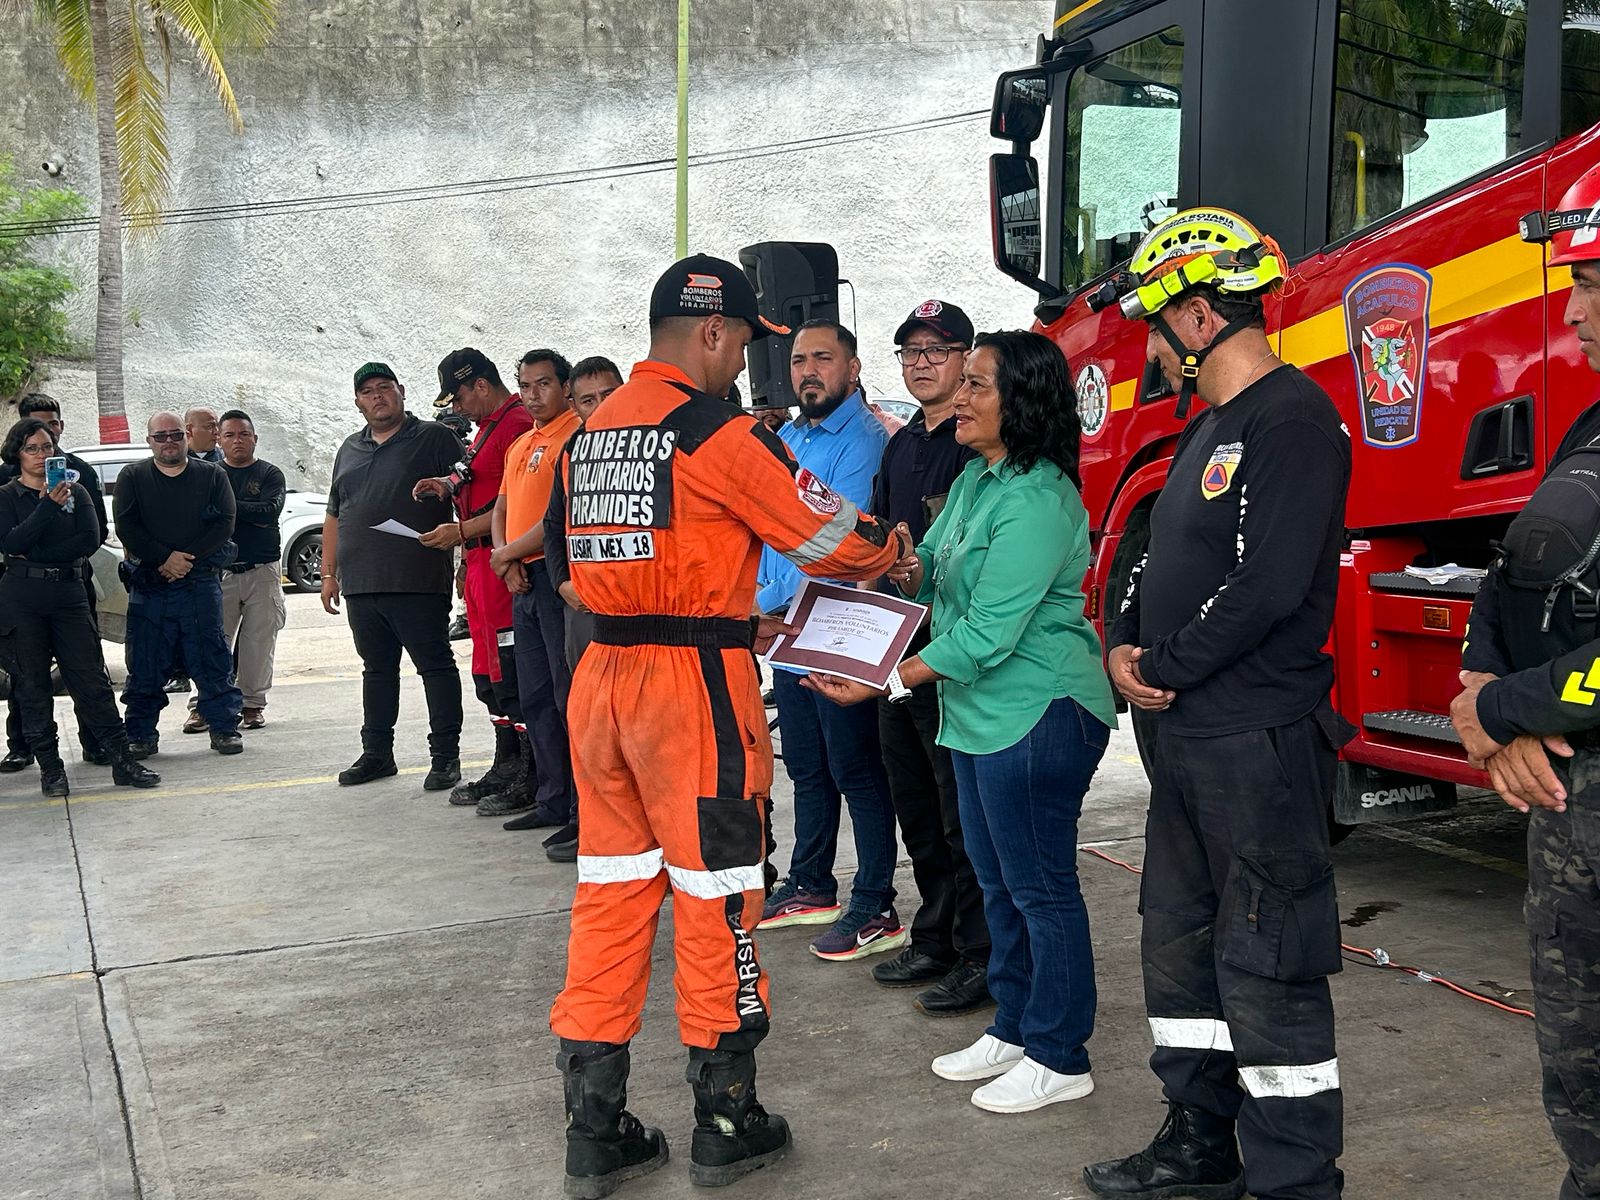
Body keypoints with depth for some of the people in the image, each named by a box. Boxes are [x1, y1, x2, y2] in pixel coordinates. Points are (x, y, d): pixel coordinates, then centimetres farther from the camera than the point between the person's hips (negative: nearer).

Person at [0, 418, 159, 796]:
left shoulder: (75, 491, 9)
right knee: (32, 686, 3)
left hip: (69, 594, 1)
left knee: (92, 680, -1)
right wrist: (48, 504, -22)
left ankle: (123, 762, 1)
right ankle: (50, 769, 10)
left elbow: (91, 538, -5)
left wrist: (34, 554, -10)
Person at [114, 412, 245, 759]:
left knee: (212, 658, 0)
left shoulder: (211, 476, 9)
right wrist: (165, 558, -12)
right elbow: (126, 527, -1)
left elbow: (224, 524, 0)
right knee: (145, 664, 2)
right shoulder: (132, 477, 9)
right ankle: (141, 734, 11)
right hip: (148, 584, 1)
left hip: (201, 583, 0)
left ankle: (224, 727, 8)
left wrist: (188, 558, -11)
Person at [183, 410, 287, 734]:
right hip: (220, 571, 0)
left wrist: (226, 506, -12)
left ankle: (253, 704, 12)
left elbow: (271, 510, -10)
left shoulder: (270, 475, 8)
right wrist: (251, 515, -11)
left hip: (263, 572, 0)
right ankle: (204, 705, 1)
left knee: (258, 642, 2)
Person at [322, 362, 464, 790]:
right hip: (360, 583, 6)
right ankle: (377, 752, 23)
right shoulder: (350, 450, 20)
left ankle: (445, 755, 3)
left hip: (418, 582, -6)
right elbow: (334, 517, 23)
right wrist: (329, 573, 17)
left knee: (435, 665, -2)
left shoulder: (434, 438, 1)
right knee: (377, 669, 14)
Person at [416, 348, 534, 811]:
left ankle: (529, 780, -3)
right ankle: (505, 770, 24)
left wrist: (462, 531, -18)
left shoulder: (517, 425, -14)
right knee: (488, 673, 15)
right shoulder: (487, 427, 20)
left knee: (509, 672, -9)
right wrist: (451, 485, 15)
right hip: (480, 563, 11)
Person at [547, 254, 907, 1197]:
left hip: (602, 675, 7)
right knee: (715, 896, 5)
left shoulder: (593, 431, 12)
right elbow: (832, 538, -8)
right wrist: (891, 550, 12)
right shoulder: (717, 431, -11)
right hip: (695, 685, -7)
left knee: (612, 893, 11)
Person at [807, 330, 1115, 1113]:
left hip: (1038, 713, -10)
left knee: (1040, 885, 0)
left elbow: (989, 632, -24)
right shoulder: (975, 480, 11)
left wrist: (888, 683, -25)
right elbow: (937, 579, 16)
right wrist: (907, 570, -8)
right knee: (999, 881, 18)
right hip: (979, 712, 10)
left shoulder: (1036, 500, -20)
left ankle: (1058, 1059, 13)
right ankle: (1013, 1030, 32)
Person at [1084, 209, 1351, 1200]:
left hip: (1259, 744, -10)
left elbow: (1266, 586, -23)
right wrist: (1126, 643, 1)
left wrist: (1162, 670, -13)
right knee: (1182, 947, 18)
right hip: (1185, 741, 10)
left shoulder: (1294, 420, -14)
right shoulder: (1210, 428, 17)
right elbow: (1165, 558, 20)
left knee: (1267, 969, -3)